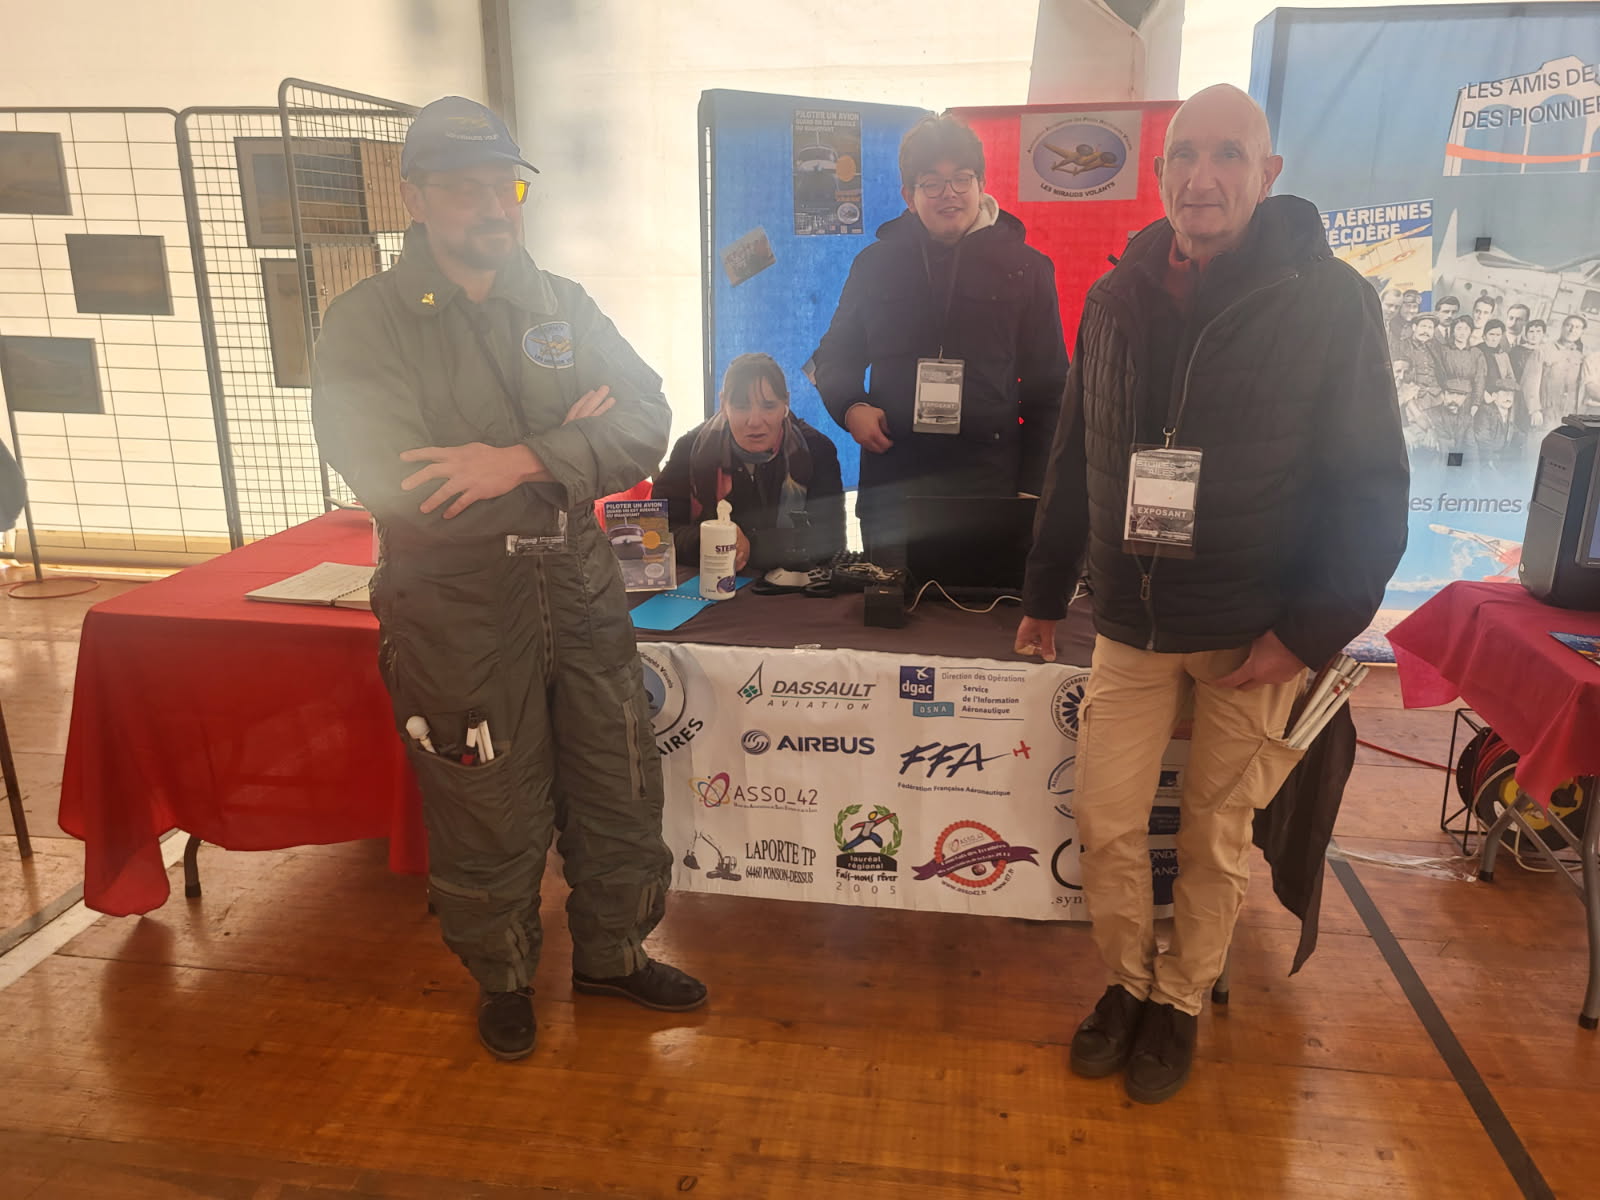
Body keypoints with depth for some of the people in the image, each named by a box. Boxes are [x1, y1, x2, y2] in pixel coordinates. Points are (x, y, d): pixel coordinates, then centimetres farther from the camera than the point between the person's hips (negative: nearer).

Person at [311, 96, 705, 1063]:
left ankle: (612, 953, 40)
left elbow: (648, 420, -7)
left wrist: (523, 461, -23)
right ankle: (503, 978, 38)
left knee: (621, 792, 15)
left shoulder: (563, 305, 7)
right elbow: (397, 484, -21)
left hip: (582, 593, 4)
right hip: (456, 614, -4)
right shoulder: (368, 324, -6)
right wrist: (568, 446, -14)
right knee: (491, 819, 11)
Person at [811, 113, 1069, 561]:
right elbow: (834, 357, 19)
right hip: (891, 486, 2)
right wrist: (850, 407, -3)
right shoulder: (875, 264, 9)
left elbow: (1048, 392, 6)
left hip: (989, 481, -1)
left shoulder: (1025, 267, 5)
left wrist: (1032, 489, -1)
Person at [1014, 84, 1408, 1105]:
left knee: (1217, 837, 10)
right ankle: (1129, 982, 32)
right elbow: (1075, 463, 10)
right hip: (1131, 624, 3)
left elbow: (1373, 486, -7)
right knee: (1106, 825, 6)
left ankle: (1180, 1002, 33)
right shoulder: (1119, 296, 4)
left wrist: (1311, 633, -13)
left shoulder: (1330, 299, -7)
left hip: (1257, 629, -3)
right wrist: (1046, 598, 13)